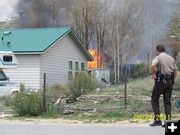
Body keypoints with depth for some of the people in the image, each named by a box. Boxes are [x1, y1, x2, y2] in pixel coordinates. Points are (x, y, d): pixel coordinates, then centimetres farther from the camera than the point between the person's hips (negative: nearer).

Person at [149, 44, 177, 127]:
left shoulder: (158, 57, -5)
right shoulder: (171, 58, 15)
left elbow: (152, 65, -25)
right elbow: (175, 71, 15)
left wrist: (151, 73, -9)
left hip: (160, 81, -6)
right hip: (170, 82, 6)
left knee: (155, 100, 4)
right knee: (167, 102, 8)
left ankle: (157, 120, -3)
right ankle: (168, 121, 2)